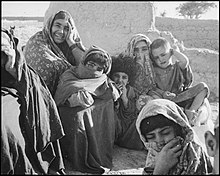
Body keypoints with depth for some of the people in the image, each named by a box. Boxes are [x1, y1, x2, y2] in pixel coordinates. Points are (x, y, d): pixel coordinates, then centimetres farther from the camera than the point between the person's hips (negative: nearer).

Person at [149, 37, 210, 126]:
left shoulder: (177, 67, 6)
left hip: (182, 100, 0)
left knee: (202, 86, -17)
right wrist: (162, 93, -18)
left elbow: (185, 61, -18)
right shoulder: (153, 70, 10)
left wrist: (173, 50, -1)